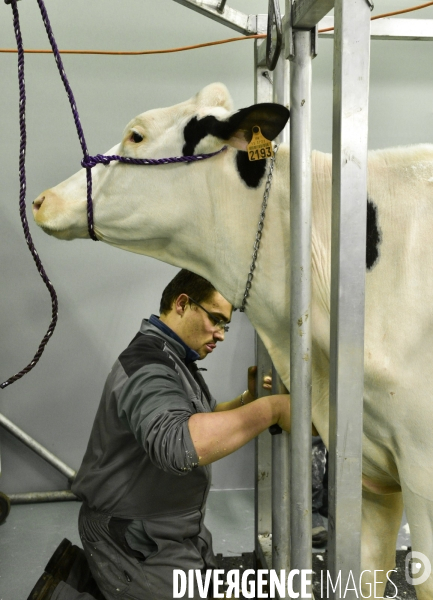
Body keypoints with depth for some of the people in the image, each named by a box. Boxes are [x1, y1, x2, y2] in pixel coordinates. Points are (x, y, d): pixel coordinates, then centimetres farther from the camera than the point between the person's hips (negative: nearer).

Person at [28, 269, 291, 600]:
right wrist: (270, 409, -39)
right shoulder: (147, 366, -25)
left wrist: (248, 398, -2)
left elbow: (204, 421, 15)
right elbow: (179, 444, -44)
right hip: (135, 539, -10)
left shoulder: (173, 359, 9)